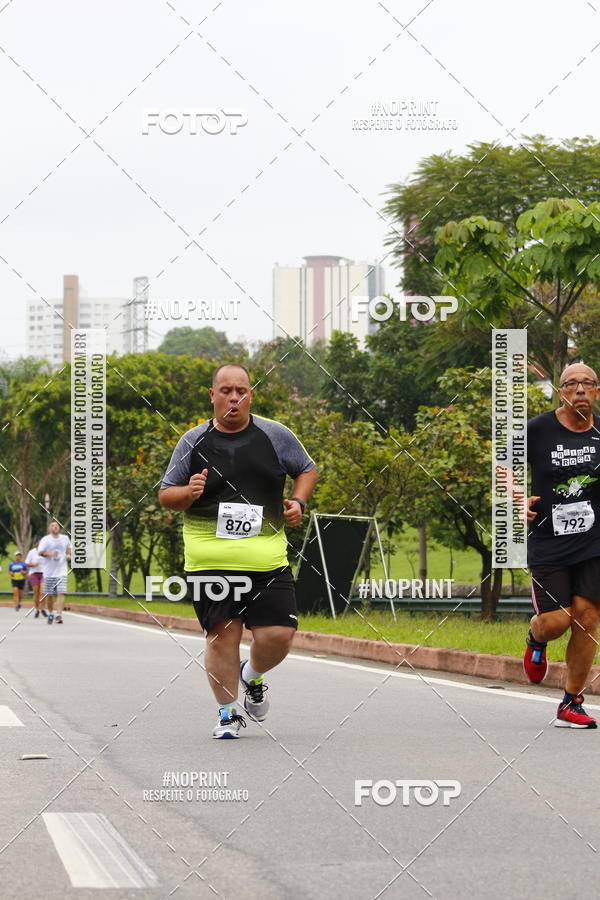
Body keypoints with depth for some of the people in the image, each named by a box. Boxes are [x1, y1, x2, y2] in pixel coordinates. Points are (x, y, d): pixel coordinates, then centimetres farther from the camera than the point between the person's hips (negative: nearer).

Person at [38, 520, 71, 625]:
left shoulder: (65, 538, 9)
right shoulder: (45, 539, -2)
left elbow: (69, 548, 26)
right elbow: (40, 552, -12)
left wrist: (69, 555, 5)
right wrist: (50, 553, -29)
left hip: (61, 572, 1)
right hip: (49, 572, -1)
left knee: (61, 593, -14)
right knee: (49, 595, 5)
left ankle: (59, 615, -21)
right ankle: (50, 614, 25)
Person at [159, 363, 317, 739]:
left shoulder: (275, 435, 6)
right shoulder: (193, 442, 5)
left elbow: (307, 469, 21)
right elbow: (165, 495, 11)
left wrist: (298, 502, 3)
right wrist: (188, 493, -11)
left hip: (267, 559, 1)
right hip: (210, 560, -1)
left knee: (279, 634, -5)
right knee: (222, 635, -4)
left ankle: (252, 676, 28)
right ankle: (229, 712, 13)